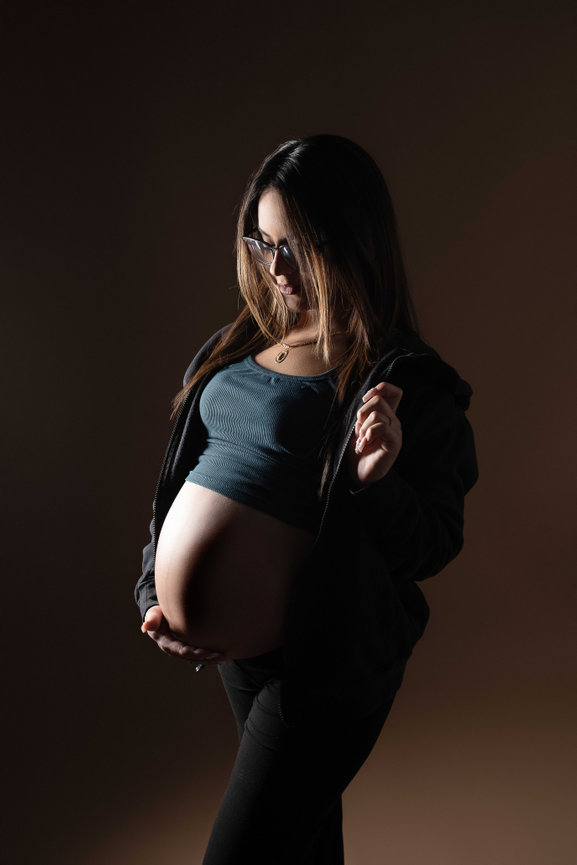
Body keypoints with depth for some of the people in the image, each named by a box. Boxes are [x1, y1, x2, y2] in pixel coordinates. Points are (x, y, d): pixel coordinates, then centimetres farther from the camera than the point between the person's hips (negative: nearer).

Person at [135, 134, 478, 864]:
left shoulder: (402, 383, -18)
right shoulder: (238, 345, 3)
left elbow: (434, 547, -13)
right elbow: (180, 481, 9)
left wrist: (379, 483, -32)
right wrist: (154, 595, -1)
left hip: (328, 662, -6)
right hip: (234, 641, 7)